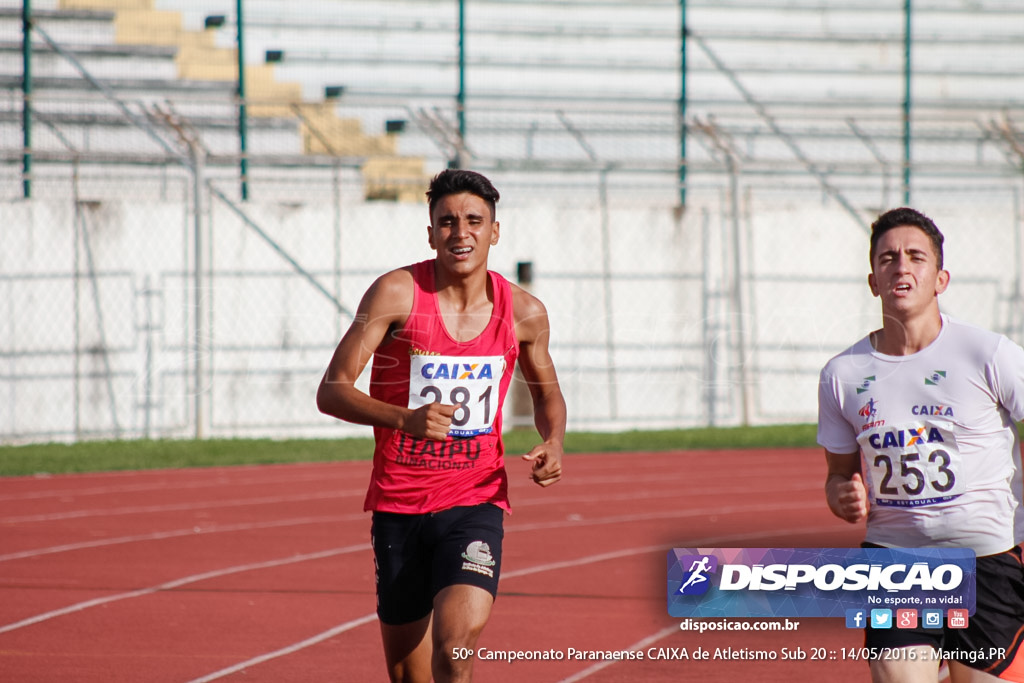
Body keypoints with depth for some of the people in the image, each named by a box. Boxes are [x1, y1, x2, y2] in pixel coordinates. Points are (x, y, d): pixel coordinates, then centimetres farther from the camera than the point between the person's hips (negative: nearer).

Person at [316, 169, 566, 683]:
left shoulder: (523, 313, 0)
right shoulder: (397, 293, -9)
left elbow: (547, 393, 19)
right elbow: (332, 391, -12)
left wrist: (553, 443, -3)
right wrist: (404, 419, -29)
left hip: (475, 502, 0)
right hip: (399, 503, 0)